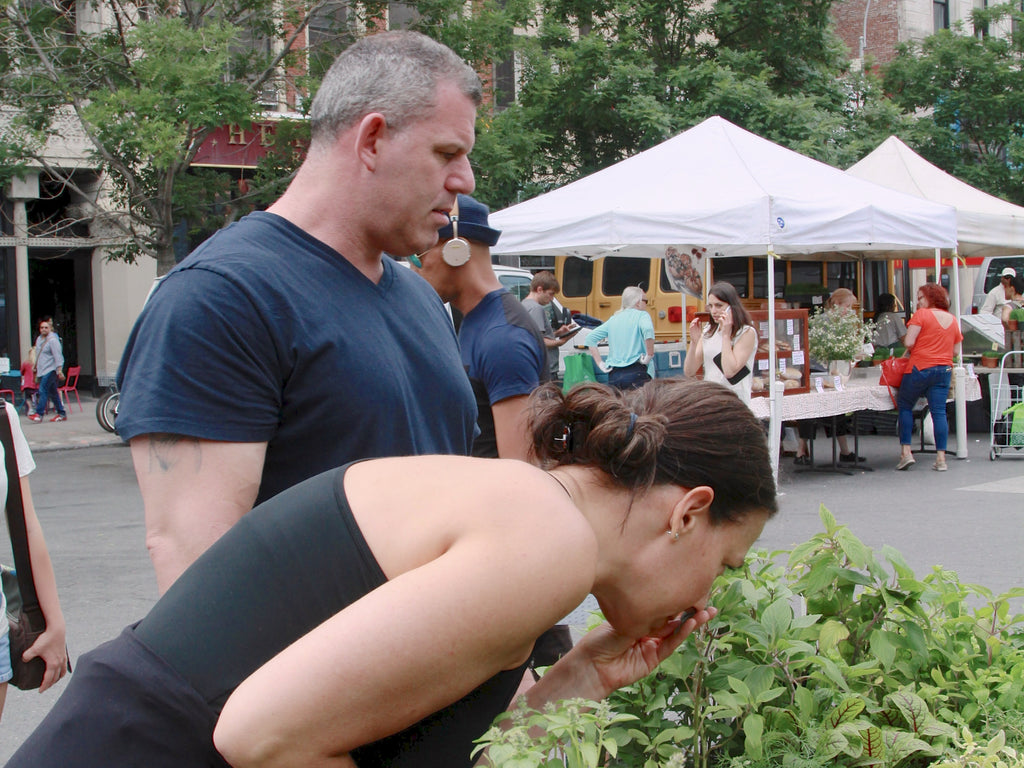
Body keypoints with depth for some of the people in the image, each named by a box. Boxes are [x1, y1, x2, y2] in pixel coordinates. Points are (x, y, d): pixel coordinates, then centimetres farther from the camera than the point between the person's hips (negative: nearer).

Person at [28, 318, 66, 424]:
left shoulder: (53, 340, -10)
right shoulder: (39, 339, 17)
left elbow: (58, 356, -15)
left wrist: (59, 370, -22)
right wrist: (35, 368, 28)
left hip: (50, 370, -9)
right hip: (42, 371, 9)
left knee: (43, 390, -16)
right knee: (53, 393, 10)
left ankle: (39, 414, -19)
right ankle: (61, 414, 14)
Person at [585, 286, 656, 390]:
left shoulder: (613, 319, 17)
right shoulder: (641, 315, 1)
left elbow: (591, 338, 17)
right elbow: (647, 330, -22)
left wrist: (600, 364, 15)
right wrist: (649, 355, -12)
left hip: (613, 375, 6)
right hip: (635, 373, -6)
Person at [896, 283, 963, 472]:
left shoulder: (921, 314, -6)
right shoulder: (952, 320, 12)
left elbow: (909, 342, -13)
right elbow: (956, 352, 14)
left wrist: (911, 352, 8)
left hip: (920, 367, -5)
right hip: (944, 370, 5)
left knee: (905, 406, 9)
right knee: (939, 411, 3)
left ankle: (905, 452, 2)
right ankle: (941, 458, -1)